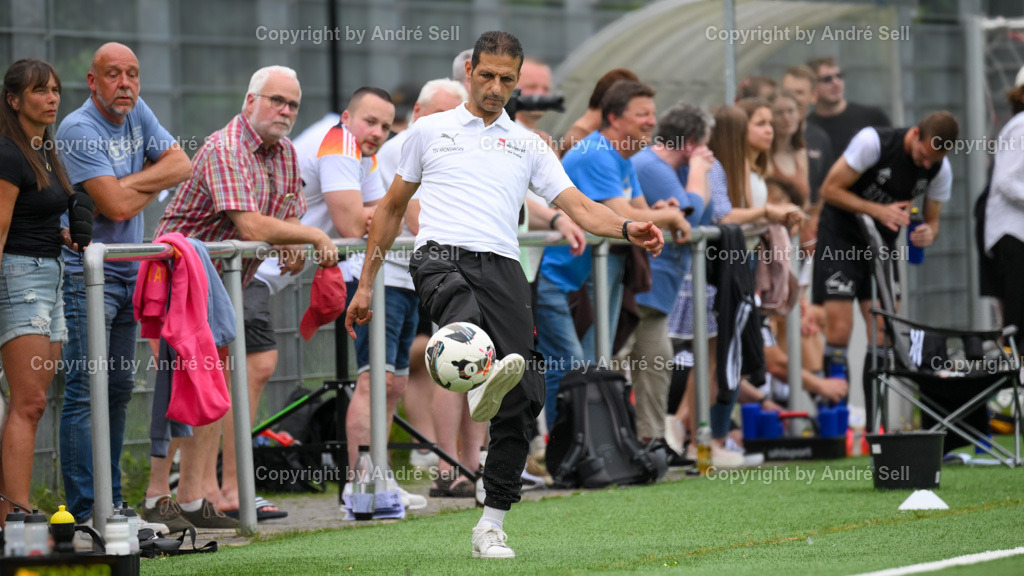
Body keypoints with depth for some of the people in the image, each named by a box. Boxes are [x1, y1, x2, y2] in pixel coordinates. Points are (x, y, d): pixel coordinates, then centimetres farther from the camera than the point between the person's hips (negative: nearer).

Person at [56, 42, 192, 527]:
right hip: (87, 274, -9)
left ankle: (110, 502, 16)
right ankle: (84, 510, -12)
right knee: (85, 392, -11)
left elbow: (182, 165, 4)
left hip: (130, 271, 9)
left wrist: (130, 182, -10)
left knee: (119, 390, 11)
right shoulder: (78, 129, -16)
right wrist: (153, 185, -2)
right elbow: (116, 206, -21)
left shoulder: (136, 114, 9)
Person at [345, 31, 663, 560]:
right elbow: (392, 207, 24)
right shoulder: (430, 131, 18)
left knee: (521, 403, -8)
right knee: (460, 304, -41)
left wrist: (627, 229, -11)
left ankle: (490, 527, 1)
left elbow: (579, 207, 10)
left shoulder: (528, 145, 20)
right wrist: (365, 285, 21)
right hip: (441, 256, -2)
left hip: (503, 268, 2)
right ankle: (482, 381, -72)